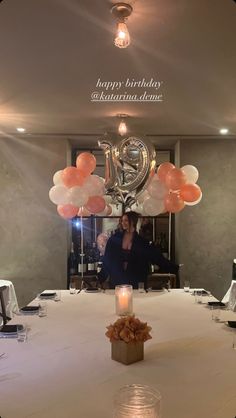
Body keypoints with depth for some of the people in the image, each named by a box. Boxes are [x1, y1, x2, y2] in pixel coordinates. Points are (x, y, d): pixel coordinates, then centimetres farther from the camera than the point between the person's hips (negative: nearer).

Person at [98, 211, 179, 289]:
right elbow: (107, 262, 5)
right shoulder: (114, 239, 1)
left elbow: (158, 258, -3)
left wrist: (174, 268, -11)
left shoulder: (142, 242, -1)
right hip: (116, 283, 1)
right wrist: (100, 278, 0)